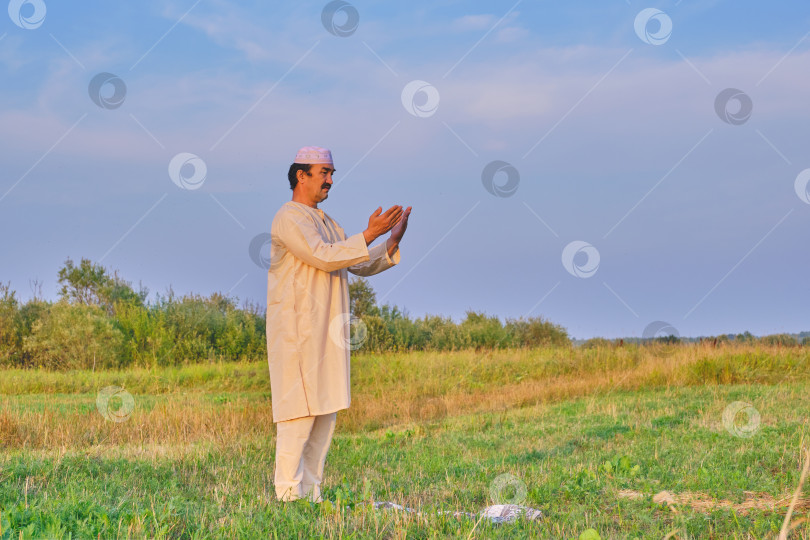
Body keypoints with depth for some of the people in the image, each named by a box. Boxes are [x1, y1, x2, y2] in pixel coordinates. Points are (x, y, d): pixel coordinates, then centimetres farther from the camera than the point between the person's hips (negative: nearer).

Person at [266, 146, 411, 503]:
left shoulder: (325, 222, 22)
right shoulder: (289, 217, -7)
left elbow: (363, 265, 19)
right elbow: (323, 257, -20)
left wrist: (393, 241, 3)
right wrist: (369, 235, -20)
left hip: (327, 333, 9)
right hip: (298, 331, -9)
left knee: (326, 411, 8)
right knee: (299, 411, -10)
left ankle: (310, 492, 13)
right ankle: (288, 495, -8)